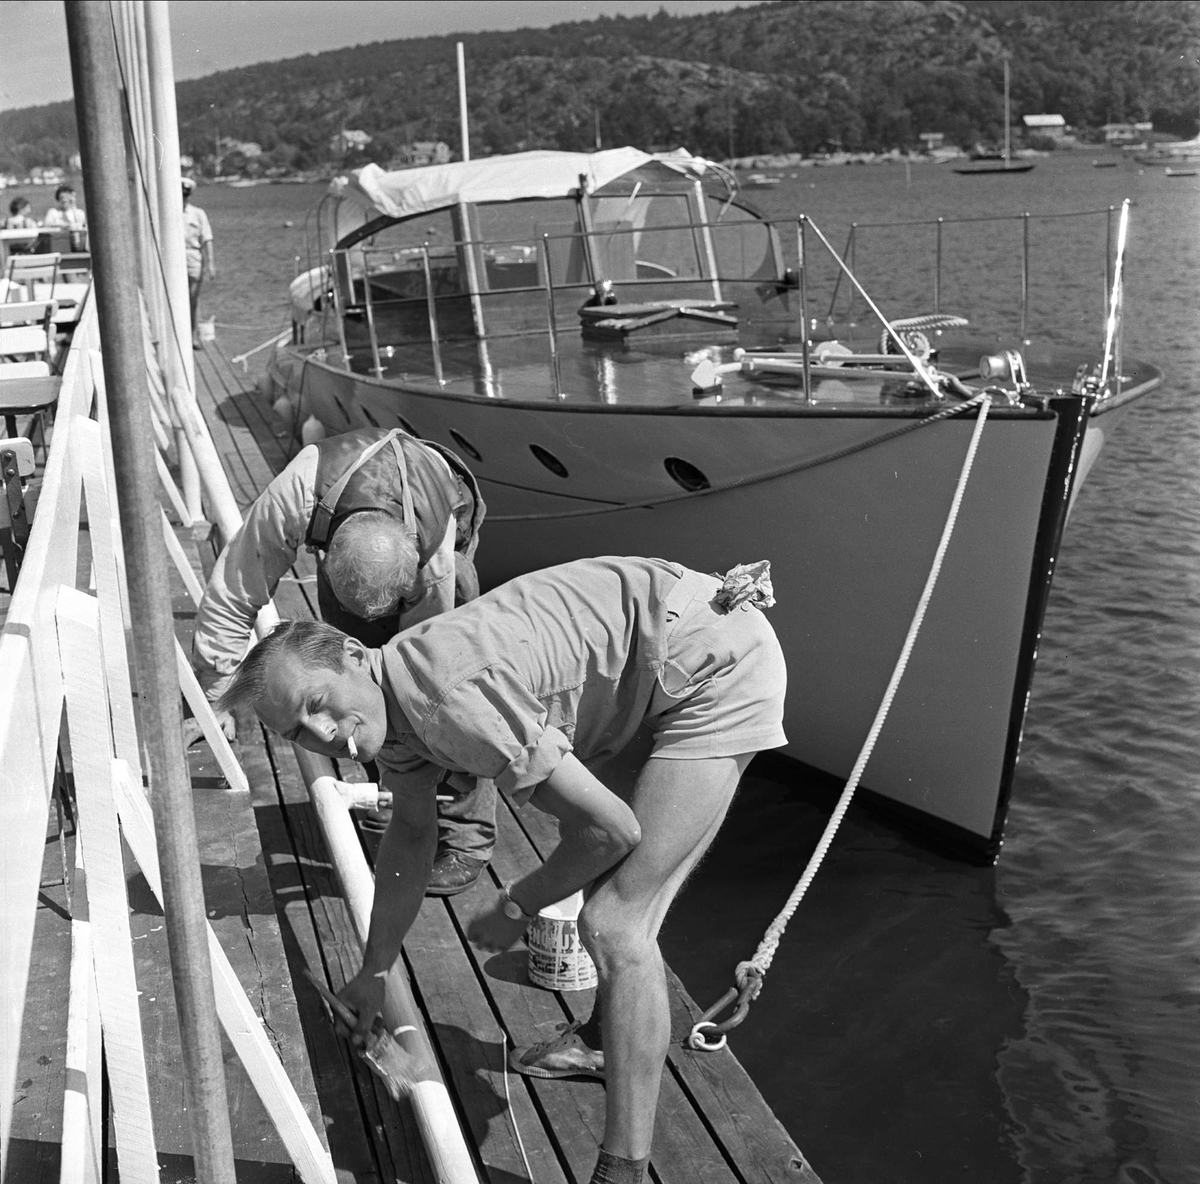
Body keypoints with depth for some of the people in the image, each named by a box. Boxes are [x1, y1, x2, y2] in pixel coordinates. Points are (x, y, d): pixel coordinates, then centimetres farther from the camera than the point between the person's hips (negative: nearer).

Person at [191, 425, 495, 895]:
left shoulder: (436, 559, -43)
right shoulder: (298, 492, -45)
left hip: (441, 522, -3)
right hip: (338, 524, 3)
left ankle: (466, 836, -11)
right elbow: (234, 592, -34)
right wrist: (216, 695, -31)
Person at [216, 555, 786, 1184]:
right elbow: (411, 833, 20)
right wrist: (375, 968, 29)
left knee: (616, 925, -12)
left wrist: (516, 906, -5)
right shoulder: (393, 693, 1)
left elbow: (611, 828, -23)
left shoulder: (452, 702, -29)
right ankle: (611, 1039, 48)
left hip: (721, 666, -10)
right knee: (598, 871, 26)